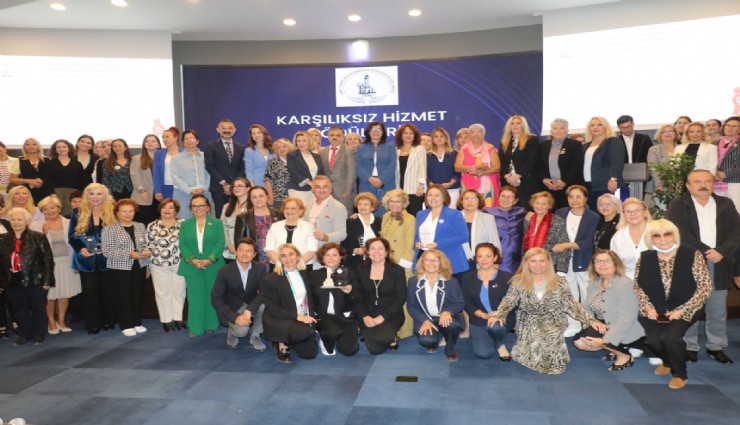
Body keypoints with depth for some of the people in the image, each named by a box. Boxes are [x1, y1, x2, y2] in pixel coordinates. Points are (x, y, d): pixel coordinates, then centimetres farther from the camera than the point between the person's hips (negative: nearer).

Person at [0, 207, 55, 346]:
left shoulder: (38, 237, -7)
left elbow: (48, 259, -8)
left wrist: (47, 280, -12)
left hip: (35, 281, -4)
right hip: (13, 282, 4)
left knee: (38, 309, 8)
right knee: (19, 310, 13)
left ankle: (39, 334, 23)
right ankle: (24, 334, 28)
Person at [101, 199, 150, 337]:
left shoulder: (140, 227, 9)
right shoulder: (109, 229, -6)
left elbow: (146, 243, 16)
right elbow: (107, 251, -13)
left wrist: (147, 251, -8)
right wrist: (129, 254, -20)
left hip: (139, 267, 5)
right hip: (120, 269, -4)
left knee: (138, 296, 11)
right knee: (123, 297, 3)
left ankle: (137, 322, 24)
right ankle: (126, 325, 13)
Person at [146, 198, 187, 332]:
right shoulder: (152, 226, 1)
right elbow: (148, 246, 4)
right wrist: (147, 266, 3)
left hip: (179, 264, 0)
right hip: (159, 265, 0)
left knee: (179, 291, 9)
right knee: (163, 292, 8)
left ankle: (178, 318, 22)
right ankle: (166, 320, 18)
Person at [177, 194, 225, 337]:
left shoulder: (217, 223, 4)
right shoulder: (185, 224, 10)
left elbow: (220, 243, -5)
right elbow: (183, 245, 1)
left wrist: (210, 260, -18)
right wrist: (192, 260, -15)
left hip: (213, 266, -1)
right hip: (192, 267, 1)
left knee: (211, 296, 7)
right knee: (195, 297, 1)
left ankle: (210, 325, 18)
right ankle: (195, 328, 7)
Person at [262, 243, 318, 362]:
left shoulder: (304, 274, 6)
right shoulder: (271, 279, -11)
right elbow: (272, 309, -15)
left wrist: (311, 317, -1)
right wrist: (297, 316, -23)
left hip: (303, 318, 6)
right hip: (279, 320, -5)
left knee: (310, 353, -7)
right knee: (305, 332, -33)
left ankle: (288, 340, 21)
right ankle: (281, 344, -3)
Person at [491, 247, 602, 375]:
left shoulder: (559, 282, -4)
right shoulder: (519, 281, -5)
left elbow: (570, 305, -3)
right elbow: (509, 301, -10)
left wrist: (590, 321, -15)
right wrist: (498, 315, -30)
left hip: (553, 323, 0)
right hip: (528, 324, 0)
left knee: (550, 336, -30)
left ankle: (552, 360, -1)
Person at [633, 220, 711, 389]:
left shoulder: (692, 255, -10)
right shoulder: (645, 257, -1)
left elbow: (705, 286, -9)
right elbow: (638, 285, 8)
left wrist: (681, 311, -15)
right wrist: (648, 307, -8)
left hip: (684, 310, -2)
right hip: (654, 310, 3)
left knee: (669, 337, -26)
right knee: (653, 340, -18)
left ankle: (680, 374, 5)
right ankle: (668, 361, 20)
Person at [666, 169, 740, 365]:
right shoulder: (678, 205, -1)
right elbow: (680, 233, -11)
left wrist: (721, 251, -13)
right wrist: (705, 251, -15)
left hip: (718, 266, 3)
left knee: (717, 310, 10)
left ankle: (716, 347, 23)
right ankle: (689, 347, 13)